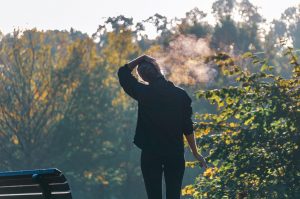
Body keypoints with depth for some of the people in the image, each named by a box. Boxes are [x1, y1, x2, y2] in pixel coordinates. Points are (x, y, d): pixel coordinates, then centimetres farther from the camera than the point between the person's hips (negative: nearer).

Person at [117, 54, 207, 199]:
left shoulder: (143, 92, -6)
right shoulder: (180, 94, -2)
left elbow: (123, 73, 10)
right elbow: (187, 127, -1)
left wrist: (141, 59, 11)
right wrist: (195, 153, 6)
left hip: (150, 154, -1)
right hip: (175, 154, 1)